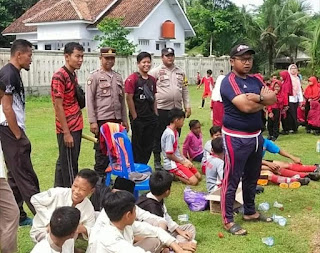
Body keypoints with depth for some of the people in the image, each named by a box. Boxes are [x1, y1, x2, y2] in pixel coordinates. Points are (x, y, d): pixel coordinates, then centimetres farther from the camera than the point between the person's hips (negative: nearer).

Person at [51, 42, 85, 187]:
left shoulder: (73, 75, 11)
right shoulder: (59, 76, -16)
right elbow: (58, 106, -18)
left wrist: (77, 128, 16)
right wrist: (66, 132, -19)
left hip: (76, 127, 9)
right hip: (67, 130, -9)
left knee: (64, 163, 15)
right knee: (69, 166, -1)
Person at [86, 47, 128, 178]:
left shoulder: (118, 77, 13)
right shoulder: (94, 76, -3)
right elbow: (89, 100, -8)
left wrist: (125, 120, 13)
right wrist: (92, 122, -13)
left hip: (116, 119, 6)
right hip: (102, 119, -5)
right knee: (102, 150, 0)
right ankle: (99, 177, 11)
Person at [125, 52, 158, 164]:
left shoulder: (152, 79, 11)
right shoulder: (132, 79, -10)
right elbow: (129, 98, -13)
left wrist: (156, 114, 11)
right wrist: (134, 116, -13)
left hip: (151, 117, 6)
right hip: (138, 118, -6)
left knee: (149, 145, 11)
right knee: (137, 145, 3)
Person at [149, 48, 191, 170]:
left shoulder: (180, 72, 14)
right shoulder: (155, 71, -3)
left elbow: (184, 90, 18)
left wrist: (187, 106, 12)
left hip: (177, 109, 5)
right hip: (161, 109, -5)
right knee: (159, 137, 3)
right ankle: (157, 161, 13)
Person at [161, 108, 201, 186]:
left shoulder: (175, 132, 9)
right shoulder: (169, 134, -21)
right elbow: (169, 154, -21)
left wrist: (186, 160, 3)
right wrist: (183, 162, -11)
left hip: (179, 160, 10)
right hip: (172, 164, -10)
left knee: (199, 177, 6)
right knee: (194, 181, -18)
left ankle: (174, 174, 9)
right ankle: (171, 175, -5)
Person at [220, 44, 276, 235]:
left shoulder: (255, 81, 12)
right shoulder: (229, 82, -14)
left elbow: (274, 98, 1)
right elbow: (246, 106, -25)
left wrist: (257, 98, -18)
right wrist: (264, 100, -7)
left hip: (256, 136, 8)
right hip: (236, 138, -8)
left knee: (252, 177, 19)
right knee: (232, 179, -2)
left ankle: (250, 212, 35)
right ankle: (228, 220, 7)